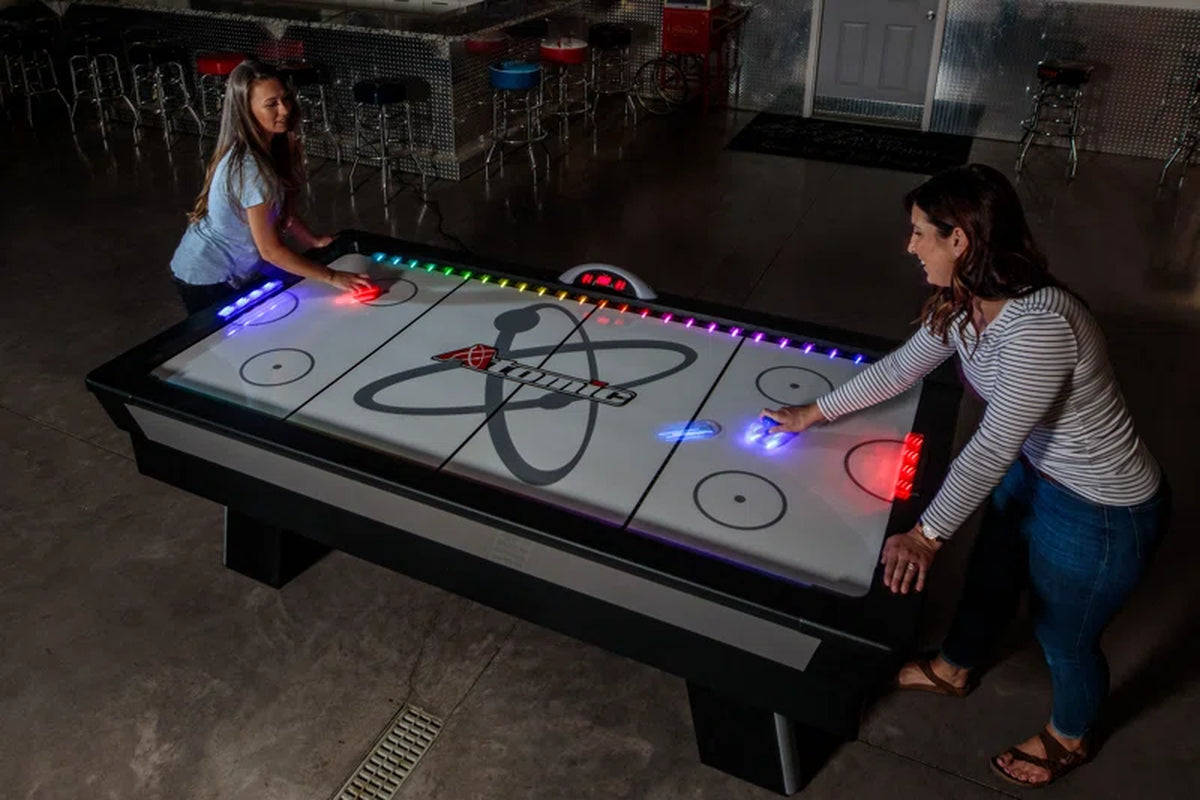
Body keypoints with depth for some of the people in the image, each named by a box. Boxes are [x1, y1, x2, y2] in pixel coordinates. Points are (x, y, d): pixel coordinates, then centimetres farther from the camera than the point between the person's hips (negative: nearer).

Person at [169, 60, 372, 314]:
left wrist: (315, 242, -4)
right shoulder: (249, 168, -31)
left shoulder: (273, 145, -5)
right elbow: (271, 250, -29)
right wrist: (332, 277, -27)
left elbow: (283, 211, 5)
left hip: (235, 271, 8)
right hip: (209, 281, -8)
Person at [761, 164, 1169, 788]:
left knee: (1063, 636, 17)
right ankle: (953, 669, 58)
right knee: (990, 577, 28)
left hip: (1099, 511, -8)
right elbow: (899, 368, 4)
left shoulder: (1038, 325, -37)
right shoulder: (963, 303, -9)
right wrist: (813, 414, 9)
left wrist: (927, 535, -28)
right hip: (1032, 470, 8)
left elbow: (992, 448, -33)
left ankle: (1068, 741, 49)